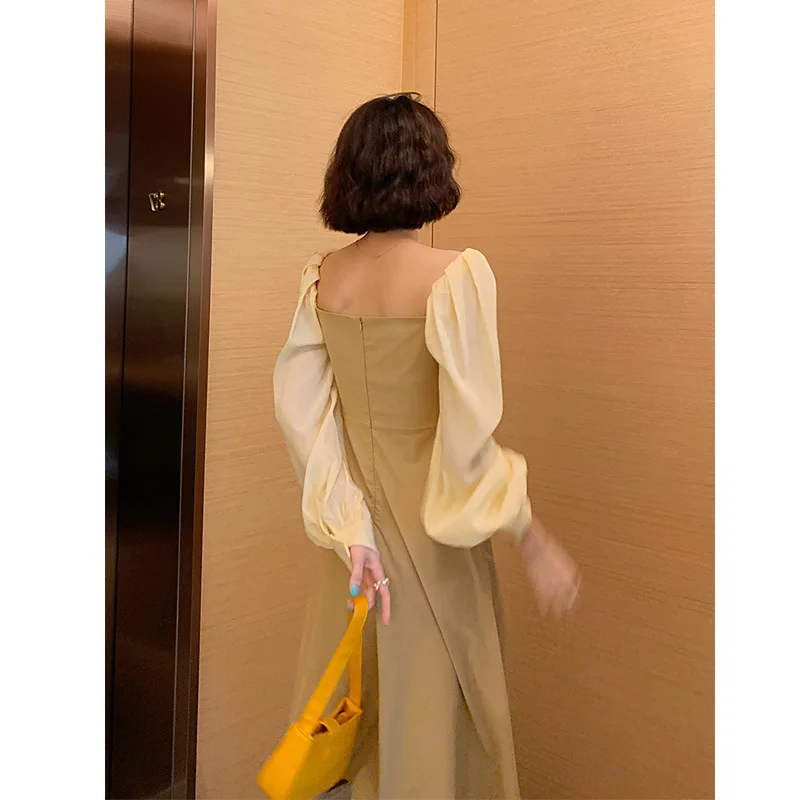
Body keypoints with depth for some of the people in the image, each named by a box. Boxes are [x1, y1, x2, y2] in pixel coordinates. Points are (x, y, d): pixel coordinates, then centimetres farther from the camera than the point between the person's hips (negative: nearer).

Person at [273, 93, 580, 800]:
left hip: (355, 523, 5)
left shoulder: (321, 278, -2)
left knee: (353, 705, 22)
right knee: (426, 710, 13)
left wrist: (352, 529, -8)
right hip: (430, 528, -5)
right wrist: (536, 542, -10)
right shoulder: (457, 275, -18)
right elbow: (469, 440, -21)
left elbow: (299, 412, -7)